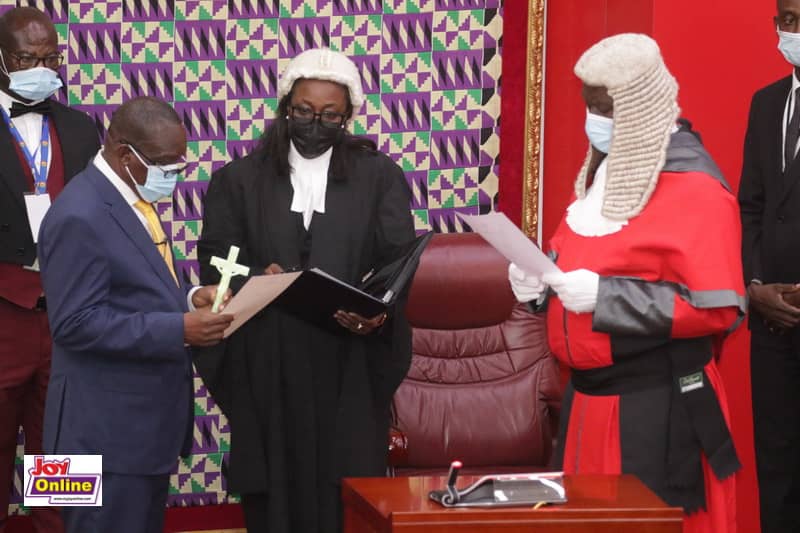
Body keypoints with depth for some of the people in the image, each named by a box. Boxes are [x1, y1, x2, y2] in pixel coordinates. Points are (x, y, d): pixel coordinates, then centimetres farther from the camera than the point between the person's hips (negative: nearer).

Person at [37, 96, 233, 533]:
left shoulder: (133, 197, 11)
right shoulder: (80, 217, -21)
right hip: (108, 428, -10)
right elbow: (76, 323, -24)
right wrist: (179, 329, -25)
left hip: (145, 419, 10)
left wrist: (187, 299, 1)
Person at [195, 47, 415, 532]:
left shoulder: (380, 177, 8)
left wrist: (379, 310, -20)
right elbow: (214, 261, 4)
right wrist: (255, 279, -17)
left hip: (350, 368, 0)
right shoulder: (239, 180, 10)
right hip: (267, 368, 1)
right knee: (276, 492, 1)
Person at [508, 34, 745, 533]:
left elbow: (718, 308, -20)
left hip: (658, 405, -8)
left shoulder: (696, 187, -15)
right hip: (587, 393, 8)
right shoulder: (604, 169, 12)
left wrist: (605, 296, -24)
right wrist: (541, 275, 1)